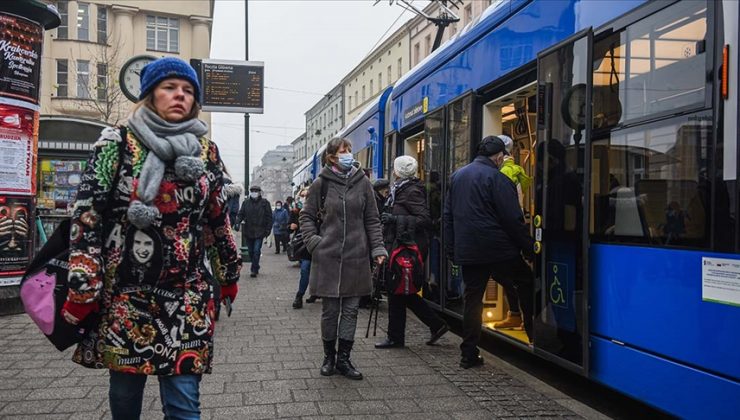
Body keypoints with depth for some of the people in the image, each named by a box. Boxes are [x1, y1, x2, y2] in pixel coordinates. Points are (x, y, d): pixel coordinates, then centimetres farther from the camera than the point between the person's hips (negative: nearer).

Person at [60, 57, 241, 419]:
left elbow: (218, 219, 16)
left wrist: (229, 273, 22)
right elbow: (87, 215, -5)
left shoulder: (206, 152, 7)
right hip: (124, 294, -1)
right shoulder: (117, 144, -1)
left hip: (188, 298, 1)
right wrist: (81, 289, -10)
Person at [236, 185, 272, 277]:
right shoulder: (246, 202, 6)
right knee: (251, 251, 11)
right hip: (248, 231, 3)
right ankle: (255, 268, 27)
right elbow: (241, 214, 7)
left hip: (259, 231, -3)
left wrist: (268, 229, -4)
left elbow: (269, 217, 2)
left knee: (256, 251, -10)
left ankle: (254, 270, -3)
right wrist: (238, 222, -13)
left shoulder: (264, 203, 0)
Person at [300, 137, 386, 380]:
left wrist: (378, 248, -2)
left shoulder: (362, 182, 4)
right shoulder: (321, 183, -1)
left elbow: (372, 219, 6)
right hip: (328, 257, -2)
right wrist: (313, 242, -4)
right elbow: (306, 216, 8)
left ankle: (343, 358, 19)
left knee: (351, 309, 7)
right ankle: (329, 357, 24)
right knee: (330, 310, 7)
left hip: (356, 257, 2)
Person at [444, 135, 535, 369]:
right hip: (498, 250, -6)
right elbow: (513, 219, -13)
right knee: (526, 285, 11)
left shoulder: (457, 176, 13)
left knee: (472, 299, 10)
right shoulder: (497, 178, -10)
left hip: (467, 251, 6)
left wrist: (452, 249, 19)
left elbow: (448, 216, 16)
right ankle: (536, 337, 13)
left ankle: (469, 354, 12)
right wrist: (529, 247, -4)